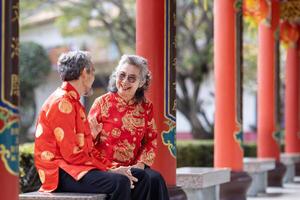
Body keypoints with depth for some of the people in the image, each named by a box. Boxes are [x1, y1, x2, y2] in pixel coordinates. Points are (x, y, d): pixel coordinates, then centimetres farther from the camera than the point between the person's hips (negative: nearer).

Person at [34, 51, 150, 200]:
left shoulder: (74, 102, 20)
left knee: (140, 176, 1)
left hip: (77, 168, 10)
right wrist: (109, 171, -15)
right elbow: (71, 154, -19)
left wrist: (112, 167, 2)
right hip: (60, 174, -10)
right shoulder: (62, 103, -12)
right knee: (120, 182, -31)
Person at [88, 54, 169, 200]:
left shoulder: (146, 106, 10)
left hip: (133, 167, 4)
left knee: (155, 179, -26)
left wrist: (141, 164, -7)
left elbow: (151, 140, 10)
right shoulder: (102, 103, 0)